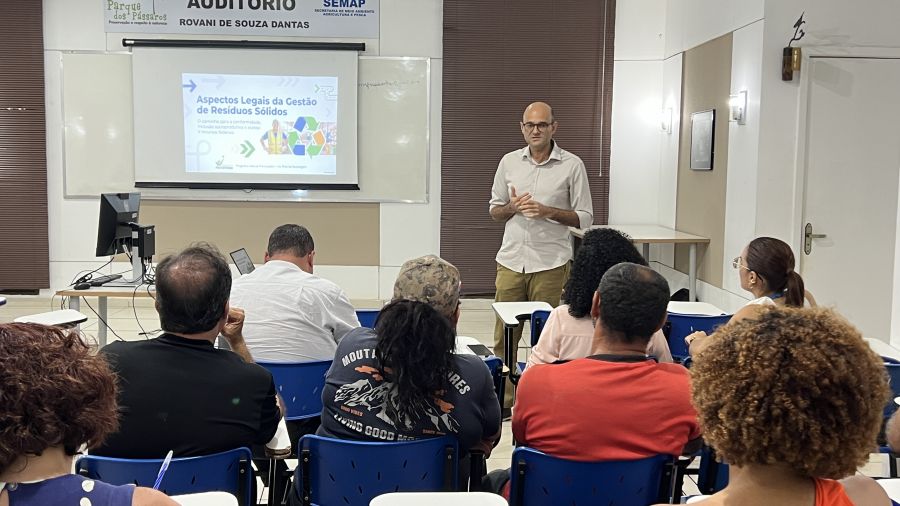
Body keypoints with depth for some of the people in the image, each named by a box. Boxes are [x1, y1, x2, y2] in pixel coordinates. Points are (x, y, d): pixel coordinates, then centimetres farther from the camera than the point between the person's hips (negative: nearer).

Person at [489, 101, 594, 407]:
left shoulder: (572, 165, 0)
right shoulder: (509, 162, 9)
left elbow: (585, 218, 0)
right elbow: (494, 210, 15)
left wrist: (548, 211, -14)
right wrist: (512, 207, -7)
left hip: (551, 264, -3)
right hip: (511, 261, 3)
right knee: (504, 336, 6)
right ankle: (502, 399, 17)